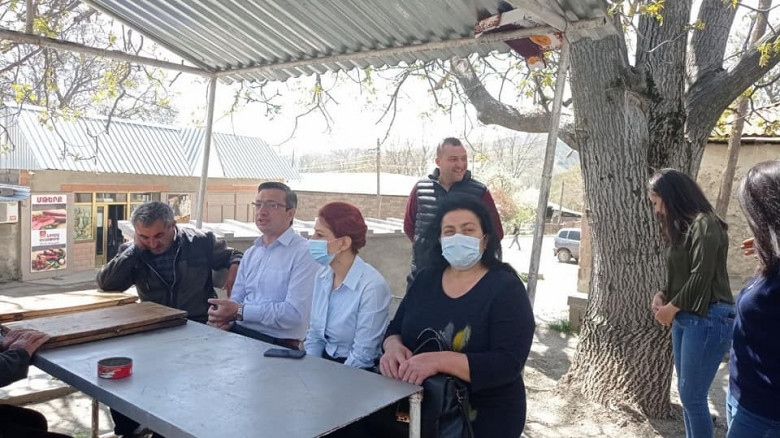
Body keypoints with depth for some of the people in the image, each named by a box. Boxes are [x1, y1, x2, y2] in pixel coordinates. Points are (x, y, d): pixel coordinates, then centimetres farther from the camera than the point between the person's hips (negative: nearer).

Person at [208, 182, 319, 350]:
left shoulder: (304, 253, -9)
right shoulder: (251, 253, 17)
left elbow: (295, 312, -18)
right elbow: (236, 299, 17)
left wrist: (239, 311, -16)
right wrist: (224, 317, -7)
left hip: (277, 344, -6)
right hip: (238, 332, 7)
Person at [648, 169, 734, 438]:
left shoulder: (704, 224, -13)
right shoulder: (681, 226, 14)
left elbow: (701, 276, -18)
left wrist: (672, 307, -8)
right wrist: (663, 295, 2)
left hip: (707, 319, -9)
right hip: (685, 318, 9)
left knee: (693, 396, -3)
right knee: (685, 393, 14)